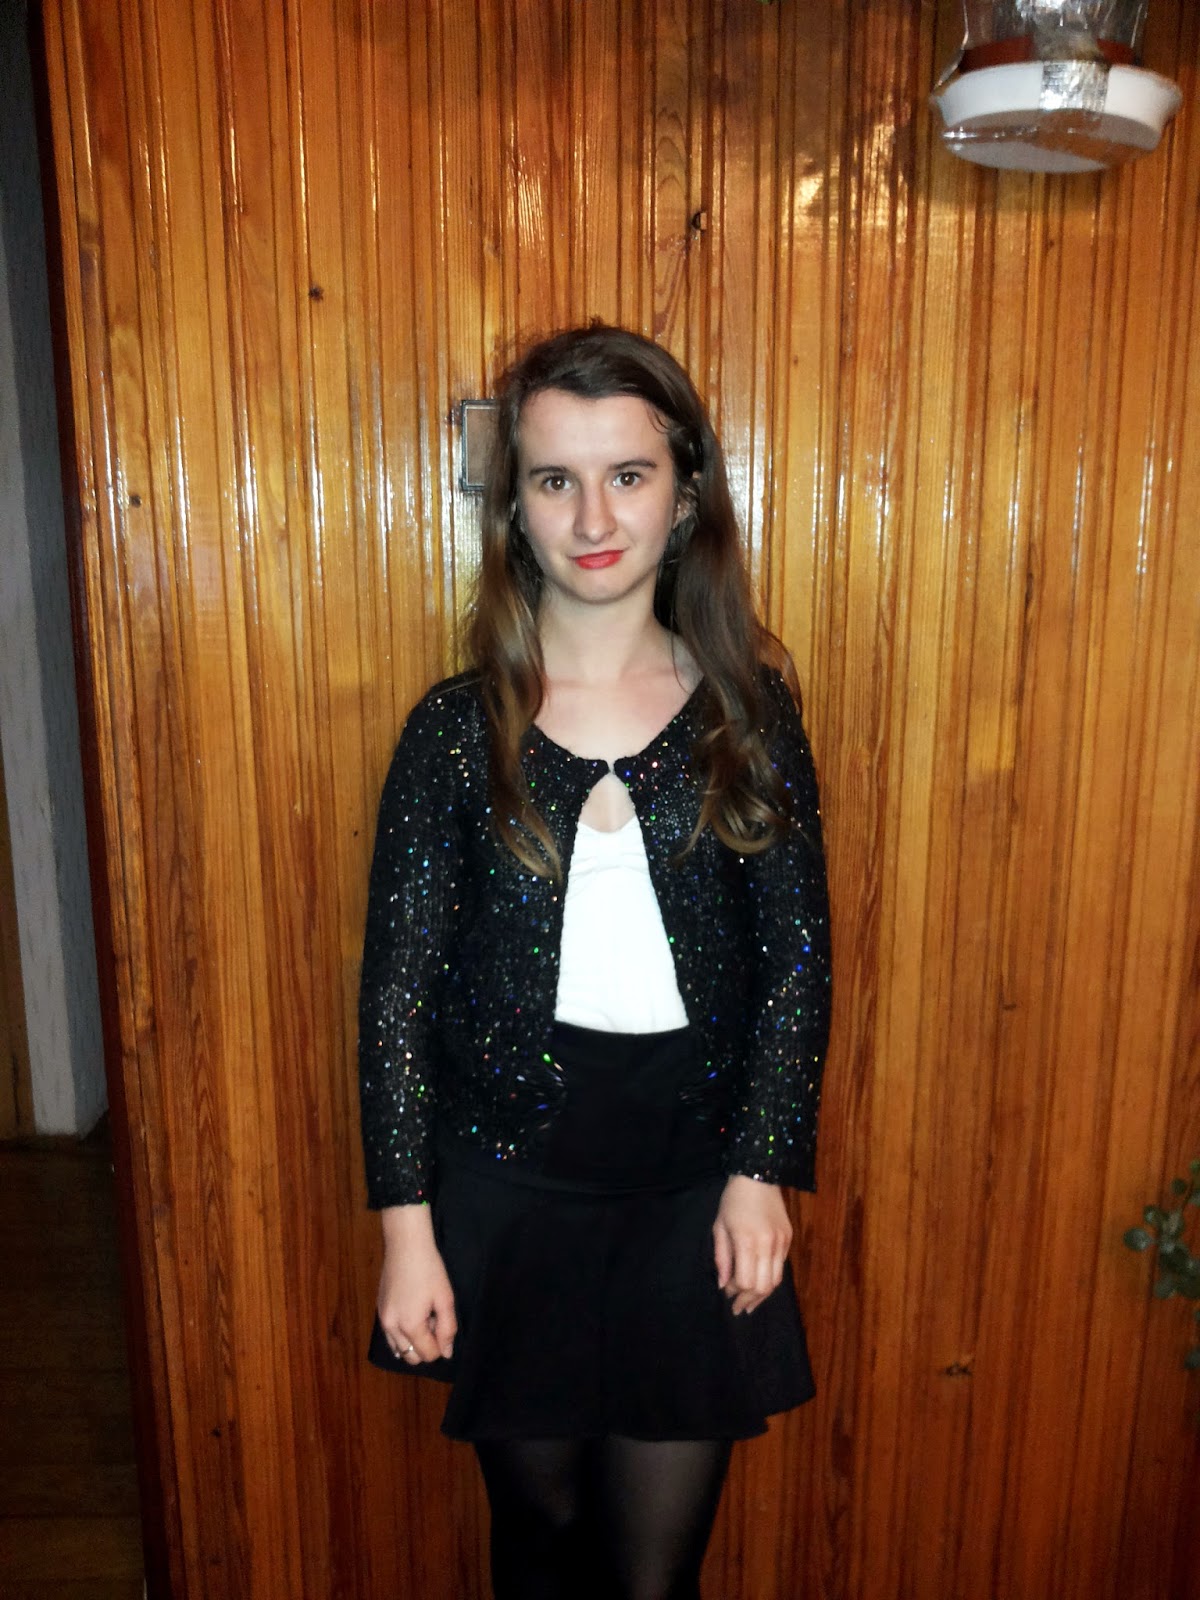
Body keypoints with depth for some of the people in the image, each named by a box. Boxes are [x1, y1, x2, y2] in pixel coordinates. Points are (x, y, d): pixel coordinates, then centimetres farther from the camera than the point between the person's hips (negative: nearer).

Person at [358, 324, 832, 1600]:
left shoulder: (749, 714, -3)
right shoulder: (456, 729, -7)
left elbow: (797, 958, 0)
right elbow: (398, 984, -5)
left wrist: (761, 1173, -4)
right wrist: (405, 1225, -6)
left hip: (693, 1200, 1)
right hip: (504, 1195, 0)